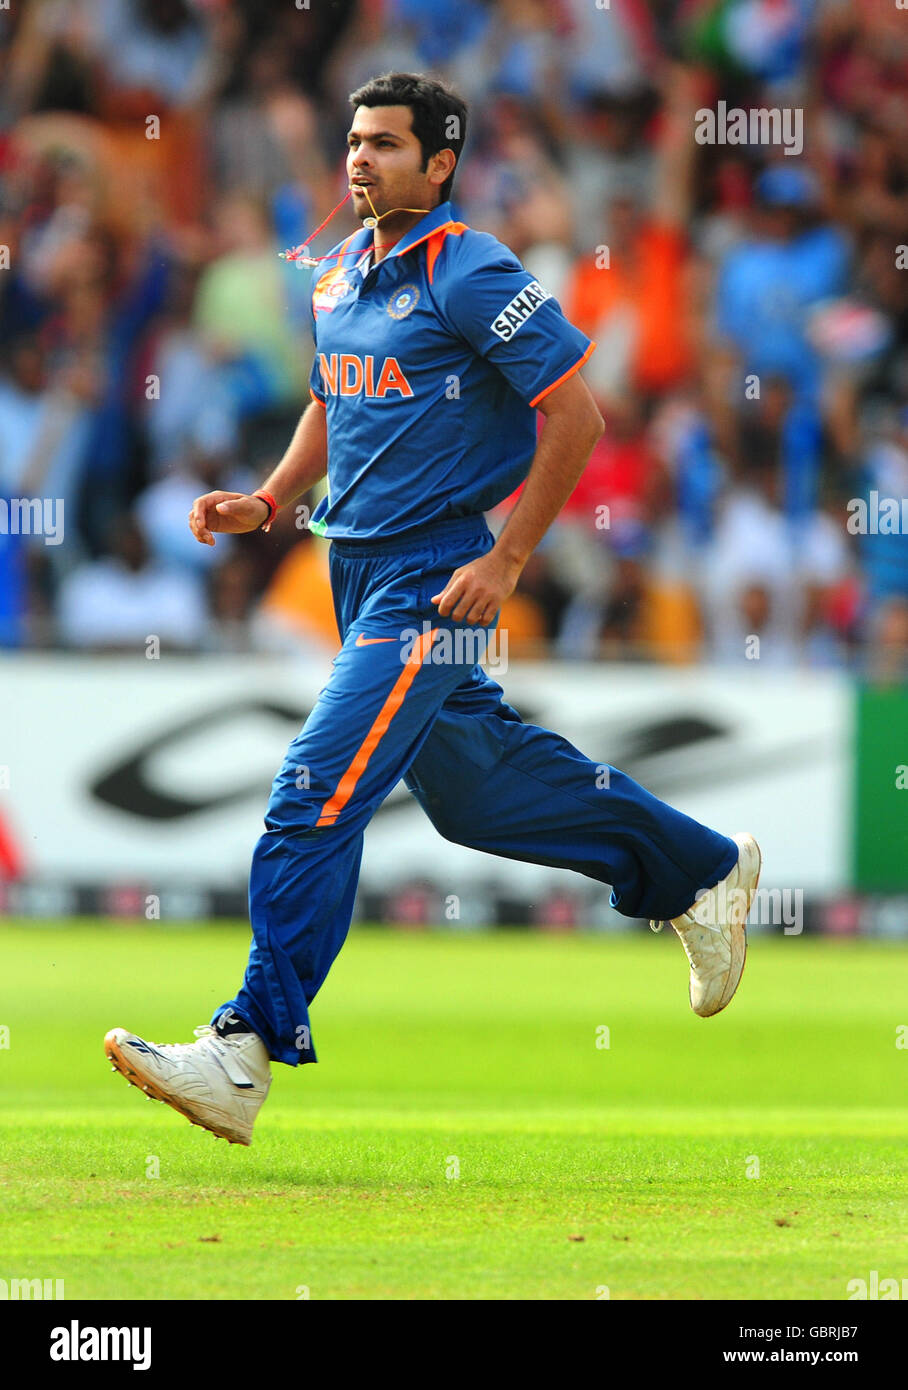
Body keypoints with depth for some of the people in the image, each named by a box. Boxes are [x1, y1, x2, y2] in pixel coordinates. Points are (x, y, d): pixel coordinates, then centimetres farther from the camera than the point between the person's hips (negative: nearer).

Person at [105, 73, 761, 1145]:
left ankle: (246, 1053, -16)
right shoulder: (341, 274, 10)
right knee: (468, 786, 20)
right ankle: (698, 867, 38)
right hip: (356, 566, 9)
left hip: (434, 579, -9)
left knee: (317, 796, -16)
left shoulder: (471, 275, -16)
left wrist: (509, 557, -18)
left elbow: (575, 415, -16)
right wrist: (268, 502, 8)